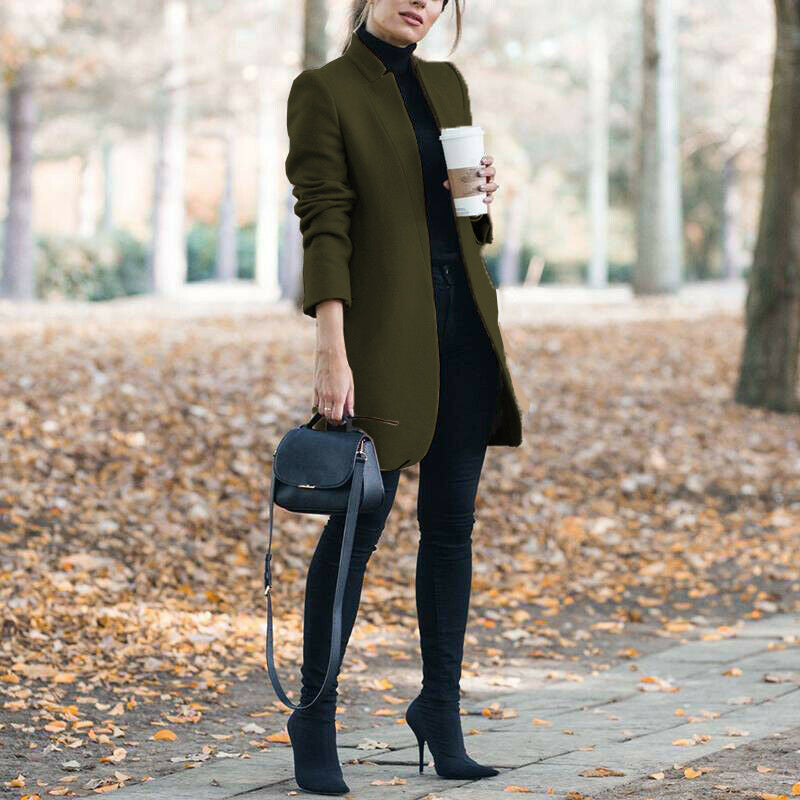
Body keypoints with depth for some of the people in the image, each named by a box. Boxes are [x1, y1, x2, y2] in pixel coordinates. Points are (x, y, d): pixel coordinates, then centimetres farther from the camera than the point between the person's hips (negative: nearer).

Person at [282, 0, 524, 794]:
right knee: (360, 520, -5)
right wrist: (330, 350, -22)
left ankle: (440, 706, 17)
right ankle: (314, 717, 7)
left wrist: (482, 191, -4)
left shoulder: (446, 84, 13)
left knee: (451, 520, 6)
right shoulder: (322, 91, -5)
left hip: (462, 318, 6)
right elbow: (323, 226, -15)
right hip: (383, 325, -6)